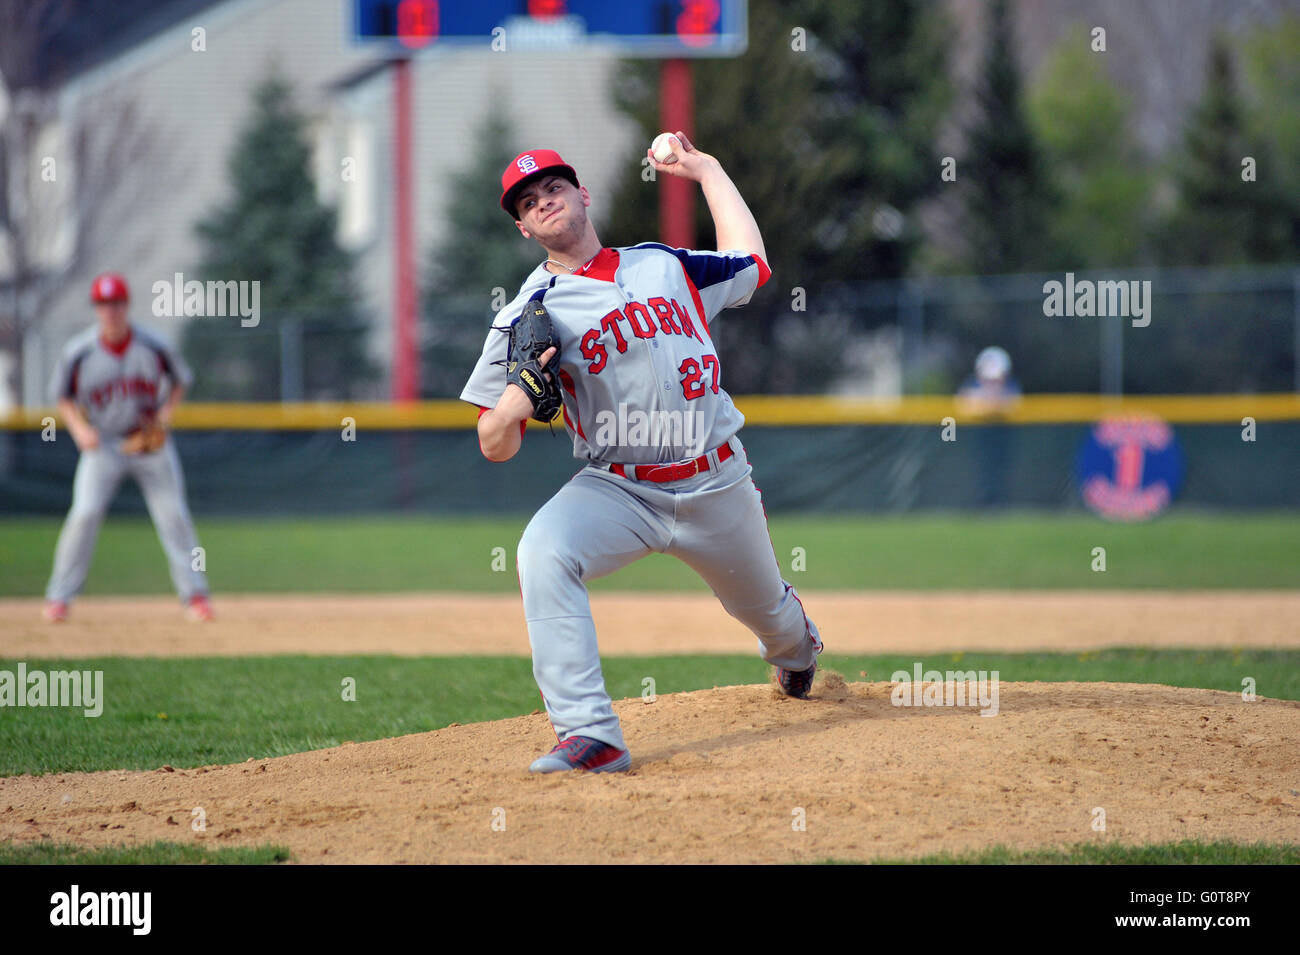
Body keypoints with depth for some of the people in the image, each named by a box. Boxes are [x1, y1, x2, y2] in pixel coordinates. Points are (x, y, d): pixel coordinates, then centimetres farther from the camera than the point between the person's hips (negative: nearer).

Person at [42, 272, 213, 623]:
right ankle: (59, 597, -3)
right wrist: (79, 428, -15)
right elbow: (63, 396, 2)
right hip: (101, 445, -1)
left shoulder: (153, 347, -11)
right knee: (85, 513, -13)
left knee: (173, 515, -4)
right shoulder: (79, 353, -13)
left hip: (151, 443, 1)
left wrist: (168, 411, -10)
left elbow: (180, 379, 7)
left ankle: (194, 594, 6)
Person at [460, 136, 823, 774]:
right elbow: (494, 447, -4)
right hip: (618, 492, -3)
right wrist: (514, 401, -27)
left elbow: (751, 262, 23)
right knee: (544, 553, -33)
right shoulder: (530, 314, -4)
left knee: (766, 611, 20)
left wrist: (705, 170, 25)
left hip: (718, 486, 3)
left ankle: (798, 651, 62)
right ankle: (590, 735, -37)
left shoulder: (665, 265, 7)